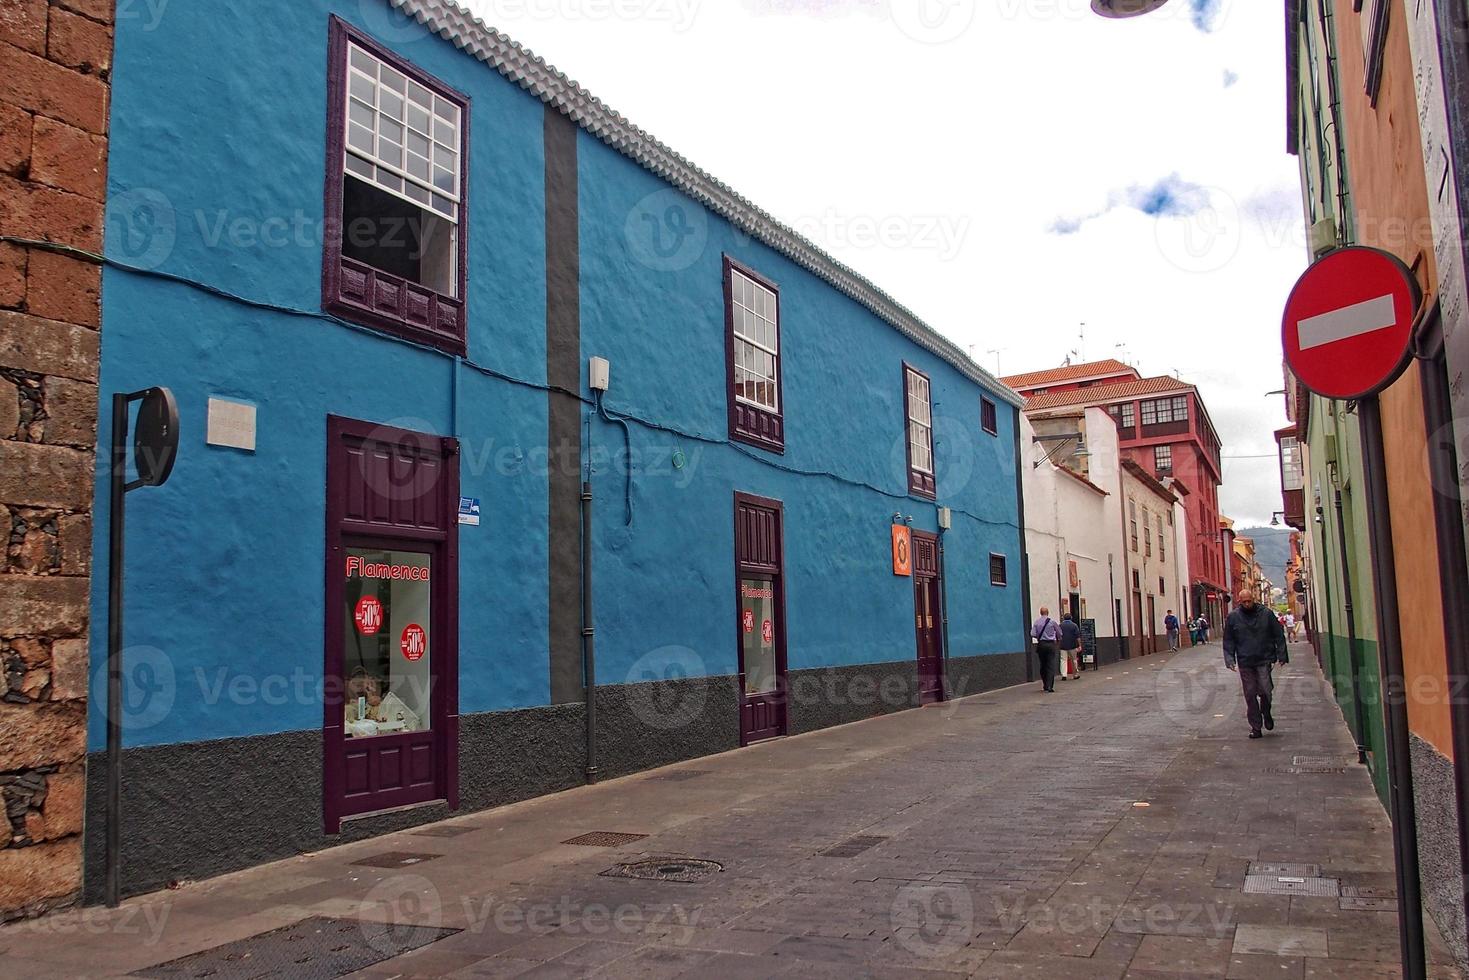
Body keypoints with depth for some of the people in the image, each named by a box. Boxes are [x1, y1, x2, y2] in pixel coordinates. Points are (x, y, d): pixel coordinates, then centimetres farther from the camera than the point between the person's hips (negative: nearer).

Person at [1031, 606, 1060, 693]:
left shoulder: (1037, 622, -2)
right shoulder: (1052, 622, -5)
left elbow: (1033, 634, -6)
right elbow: (1059, 633, 7)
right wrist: (1058, 639, 28)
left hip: (1041, 644, 2)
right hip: (1051, 644, -2)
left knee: (1043, 665, 13)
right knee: (1051, 665, -2)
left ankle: (1045, 685, 21)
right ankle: (1049, 687, -9)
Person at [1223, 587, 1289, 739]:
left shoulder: (1266, 614, 2)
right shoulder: (1233, 617, 4)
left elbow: (1279, 635, 6)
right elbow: (1228, 641, 8)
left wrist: (1282, 656, 1)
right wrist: (1230, 659, -2)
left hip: (1264, 660, -1)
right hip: (1245, 662, 1)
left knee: (1265, 690, -10)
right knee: (1250, 695, 3)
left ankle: (1266, 714, 22)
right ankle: (1255, 727, 11)